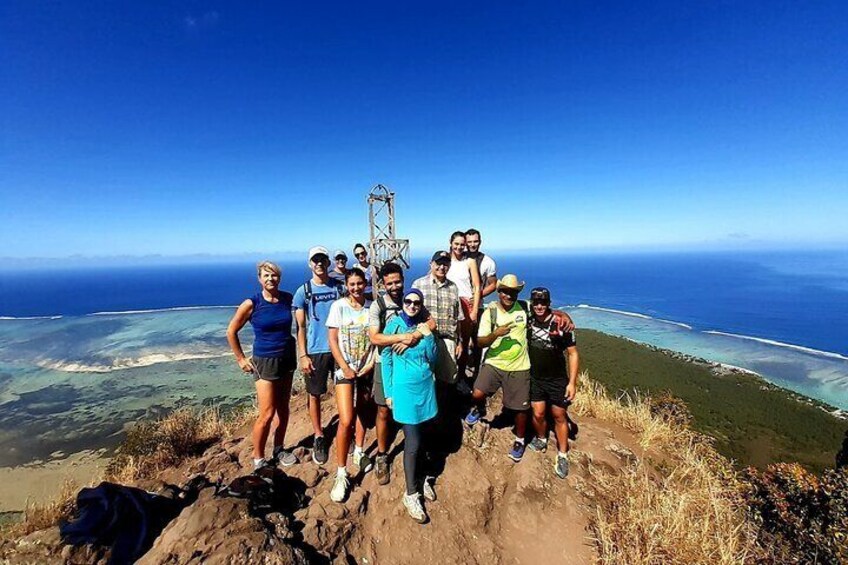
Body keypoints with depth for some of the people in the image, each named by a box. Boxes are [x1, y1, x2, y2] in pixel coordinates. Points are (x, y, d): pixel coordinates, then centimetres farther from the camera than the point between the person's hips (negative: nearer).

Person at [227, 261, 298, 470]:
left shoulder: (288, 298, -3)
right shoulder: (252, 304, -13)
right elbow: (231, 332, -3)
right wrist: (241, 359, -2)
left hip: (287, 358, 4)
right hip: (265, 362, -4)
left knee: (283, 409, 15)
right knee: (267, 414, -1)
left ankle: (279, 450, 33)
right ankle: (258, 459, 18)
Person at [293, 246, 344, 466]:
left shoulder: (339, 287, 3)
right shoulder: (303, 291, -1)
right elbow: (300, 327, 0)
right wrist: (303, 355, -6)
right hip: (315, 351, -1)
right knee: (315, 395, 9)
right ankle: (319, 438, 27)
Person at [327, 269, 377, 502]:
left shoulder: (372, 307, -1)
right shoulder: (338, 306, -7)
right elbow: (332, 340, -7)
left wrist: (371, 364, -8)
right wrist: (345, 368, -13)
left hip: (366, 369, 3)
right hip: (345, 369, -3)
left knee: (362, 412, 18)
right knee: (346, 421, -10)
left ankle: (359, 452, 41)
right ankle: (341, 475, 5)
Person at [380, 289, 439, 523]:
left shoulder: (424, 326, 4)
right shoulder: (394, 324, -8)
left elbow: (432, 359, 4)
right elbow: (386, 359, -3)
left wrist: (428, 336, -11)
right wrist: (388, 391, -3)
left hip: (426, 386, 4)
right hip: (404, 388, -4)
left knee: (421, 436, 16)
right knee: (413, 441, 0)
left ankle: (420, 478, 37)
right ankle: (411, 493, 17)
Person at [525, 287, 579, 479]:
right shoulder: (528, 321, -6)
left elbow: (573, 354, -10)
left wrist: (572, 382, -12)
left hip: (557, 379, -2)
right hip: (534, 378, 2)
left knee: (559, 416, 7)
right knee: (538, 414, 5)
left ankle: (562, 455, 23)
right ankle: (541, 439, 34)